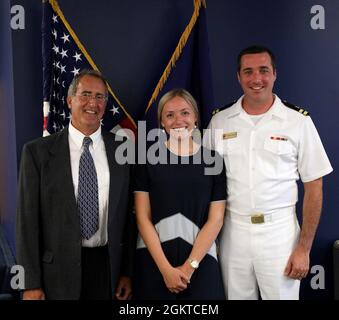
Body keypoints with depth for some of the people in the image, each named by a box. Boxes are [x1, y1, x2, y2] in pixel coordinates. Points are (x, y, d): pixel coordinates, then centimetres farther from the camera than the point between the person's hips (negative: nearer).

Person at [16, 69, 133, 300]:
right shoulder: (38, 151, -4)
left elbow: (129, 215, 4)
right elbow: (28, 219, -5)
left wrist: (127, 272, 3)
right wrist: (31, 284, -7)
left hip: (109, 266, 2)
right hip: (58, 271, -1)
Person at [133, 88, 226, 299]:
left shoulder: (213, 159, 1)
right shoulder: (149, 157, 0)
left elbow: (216, 219, -2)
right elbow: (143, 217, -3)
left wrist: (189, 266, -9)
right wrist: (166, 268, -9)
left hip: (201, 260, 0)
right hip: (153, 258, 0)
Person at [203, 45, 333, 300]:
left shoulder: (298, 121, -4)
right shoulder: (219, 121, 3)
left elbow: (313, 188, -2)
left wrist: (304, 248, -5)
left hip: (279, 231, -2)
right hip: (232, 231, 2)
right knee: (235, 295, 13)